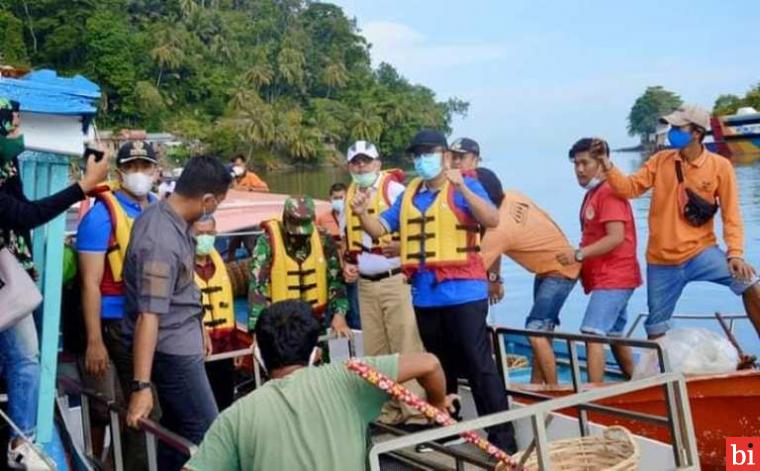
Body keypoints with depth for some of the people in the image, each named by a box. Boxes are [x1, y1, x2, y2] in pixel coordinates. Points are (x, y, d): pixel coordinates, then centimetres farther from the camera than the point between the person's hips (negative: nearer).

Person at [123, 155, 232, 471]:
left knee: (177, 427, 18)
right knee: (205, 432, -3)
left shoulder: (163, 214, 2)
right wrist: (141, 385, -35)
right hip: (172, 349, -10)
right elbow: (148, 316, -32)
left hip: (179, 341, 10)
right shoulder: (162, 242, -28)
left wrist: (197, 325, 27)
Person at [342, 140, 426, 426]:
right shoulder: (348, 198, 13)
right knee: (375, 352, 12)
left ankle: (416, 411, 2)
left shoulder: (395, 190, -7)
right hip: (366, 285, 7)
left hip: (396, 281, -7)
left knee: (407, 348, -6)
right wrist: (347, 264, 8)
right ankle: (387, 410, 24)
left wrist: (402, 246, -26)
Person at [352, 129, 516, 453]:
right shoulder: (408, 195, 13)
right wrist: (362, 214, -5)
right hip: (425, 295, 6)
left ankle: (502, 437, 0)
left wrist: (461, 186, -27)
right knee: (439, 367, 18)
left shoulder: (466, 187, -3)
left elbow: (492, 220, -18)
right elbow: (379, 228, 16)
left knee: (479, 365, -5)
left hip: (462, 292, -6)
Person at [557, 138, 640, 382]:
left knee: (592, 333, -17)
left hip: (612, 277, -10)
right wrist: (577, 257, 2)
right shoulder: (592, 194, 14)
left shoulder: (609, 192, -13)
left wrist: (579, 254, -27)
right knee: (614, 335, 19)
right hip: (607, 277, 10)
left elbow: (616, 237, -23)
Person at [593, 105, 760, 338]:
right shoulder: (660, 160, 0)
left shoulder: (720, 166, -7)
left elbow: (731, 215, -6)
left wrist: (735, 253, -17)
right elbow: (631, 188, -5)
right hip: (661, 261, 2)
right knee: (655, 329, 11)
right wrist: (608, 167, -20)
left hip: (700, 253, -2)